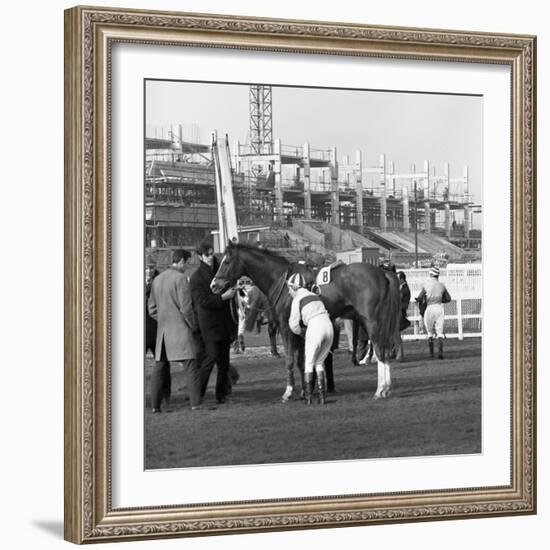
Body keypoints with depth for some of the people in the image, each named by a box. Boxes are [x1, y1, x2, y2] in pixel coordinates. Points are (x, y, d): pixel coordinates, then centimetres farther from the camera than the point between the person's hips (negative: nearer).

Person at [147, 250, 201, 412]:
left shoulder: (157, 279, 12)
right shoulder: (180, 278, -11)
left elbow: (152, 308, 16)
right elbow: (186, 307, -14)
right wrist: (192, 325, -2)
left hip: (162, 330, 7)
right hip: (180, 328, -7)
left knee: (160, 367, 11)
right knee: (190, 365, -5)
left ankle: (155, 406, 12)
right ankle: (196, 403, -10)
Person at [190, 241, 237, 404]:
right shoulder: (196, 277, -7)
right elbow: (201, 300, -16)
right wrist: (223, 297, -21)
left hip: (224, 322, 7)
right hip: (208, 325, -6)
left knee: (223, 361, 9)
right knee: (210, 358, -13)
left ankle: (221, 394, 18)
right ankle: (197, 395, -8)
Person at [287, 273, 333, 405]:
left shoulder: (297, 299, 6)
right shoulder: (314, 296, 26)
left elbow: (294, 324, 5)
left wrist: (300, 331, 25)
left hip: (315, 327, -6)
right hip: (328, 326, 6)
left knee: (309, 363, 9)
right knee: (320, 362, 17)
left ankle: (308, 397, 8)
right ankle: (322, 395, 11)